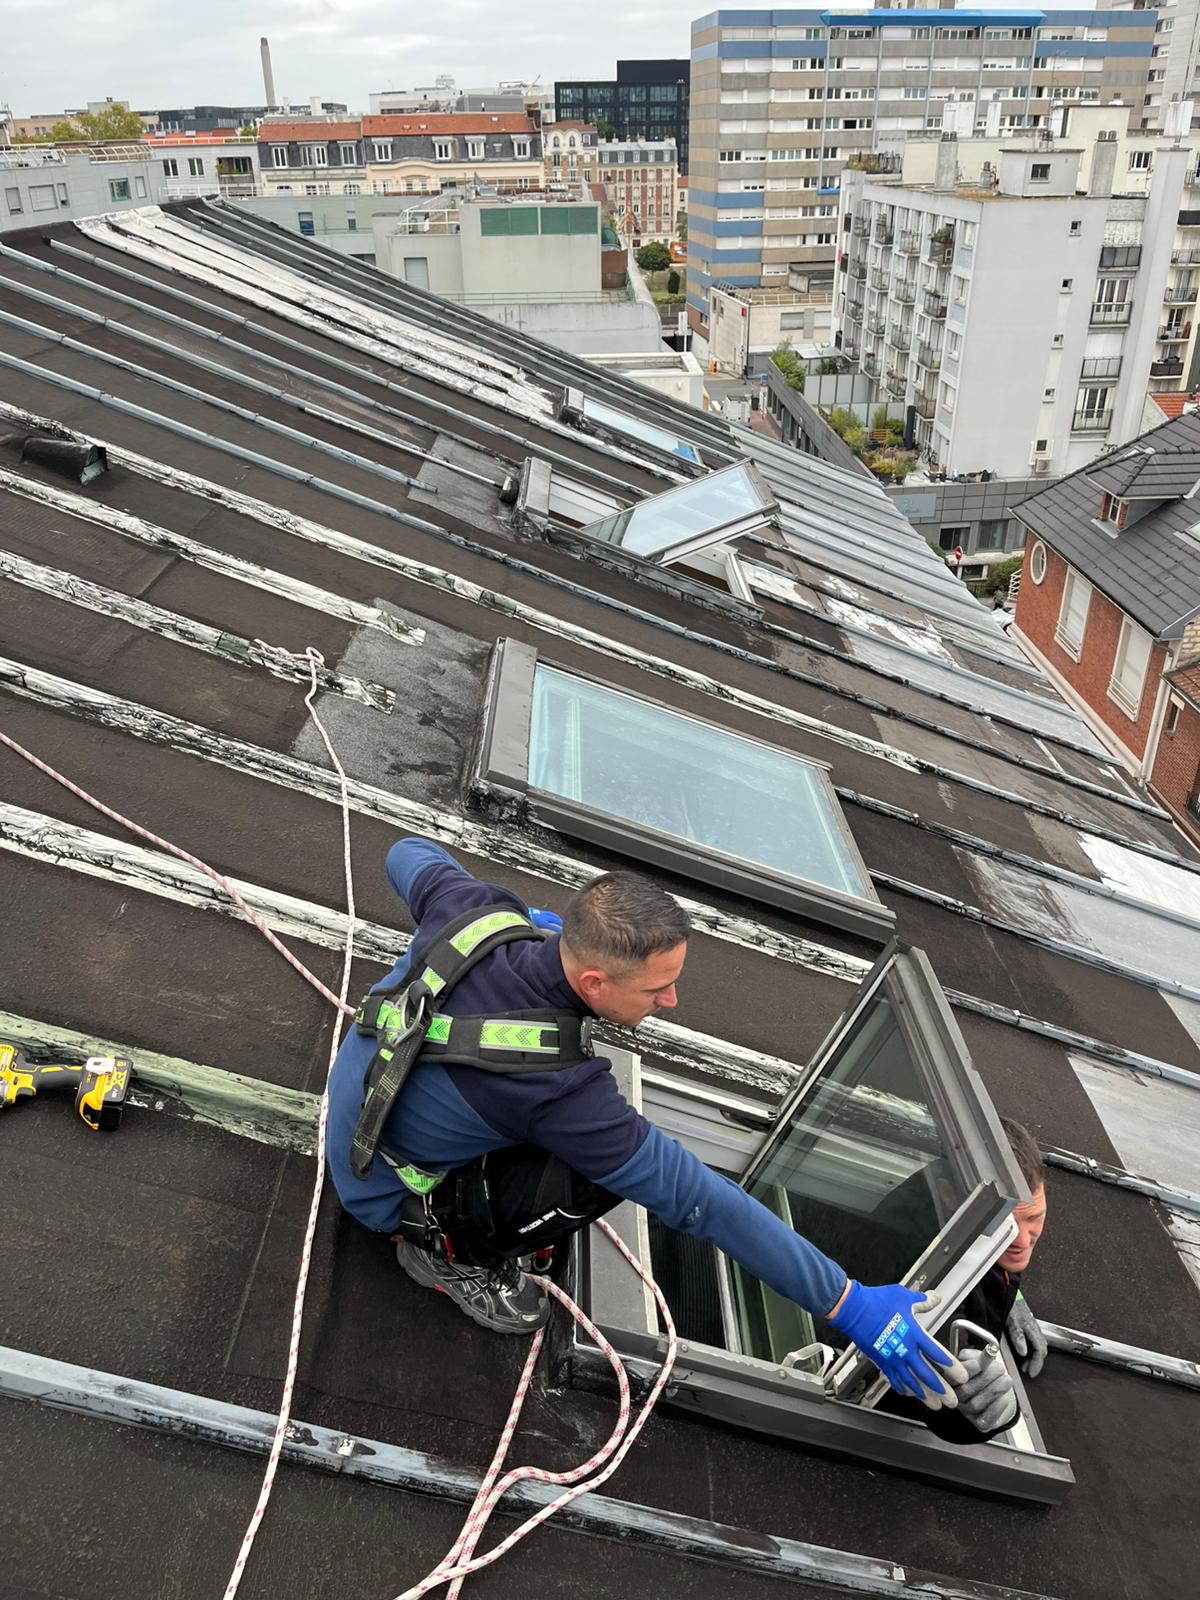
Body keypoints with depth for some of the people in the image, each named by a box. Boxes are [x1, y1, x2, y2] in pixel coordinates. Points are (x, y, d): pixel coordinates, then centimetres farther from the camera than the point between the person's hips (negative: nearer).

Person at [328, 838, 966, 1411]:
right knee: (599, 1175, -25)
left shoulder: (477, 911, -22)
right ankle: (447, 1250, 1)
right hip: (388, 1193, -7)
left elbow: (408, 855, 2)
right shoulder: (557, 1089, -37)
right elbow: (694, 1199, -33)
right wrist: (849, 1306, -25)